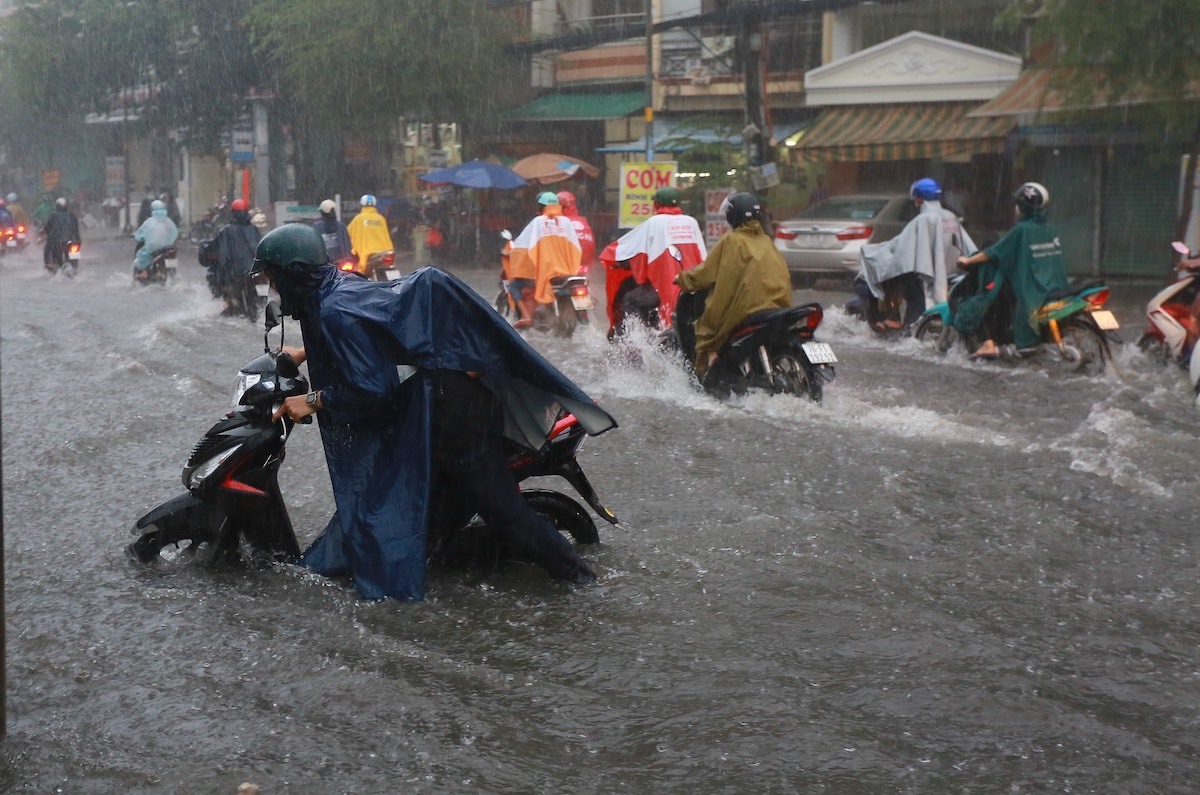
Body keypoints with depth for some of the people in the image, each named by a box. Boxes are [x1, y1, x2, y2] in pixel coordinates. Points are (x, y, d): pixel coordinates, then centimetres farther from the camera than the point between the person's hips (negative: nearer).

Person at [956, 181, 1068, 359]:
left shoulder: (1021, 230, -12)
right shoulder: (1051, 231, 8)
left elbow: (994, 252, -9)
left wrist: (968, 261, 1)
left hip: (1029, 293, -7)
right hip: (1056, 289, 7)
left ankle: (990, 343, -3)